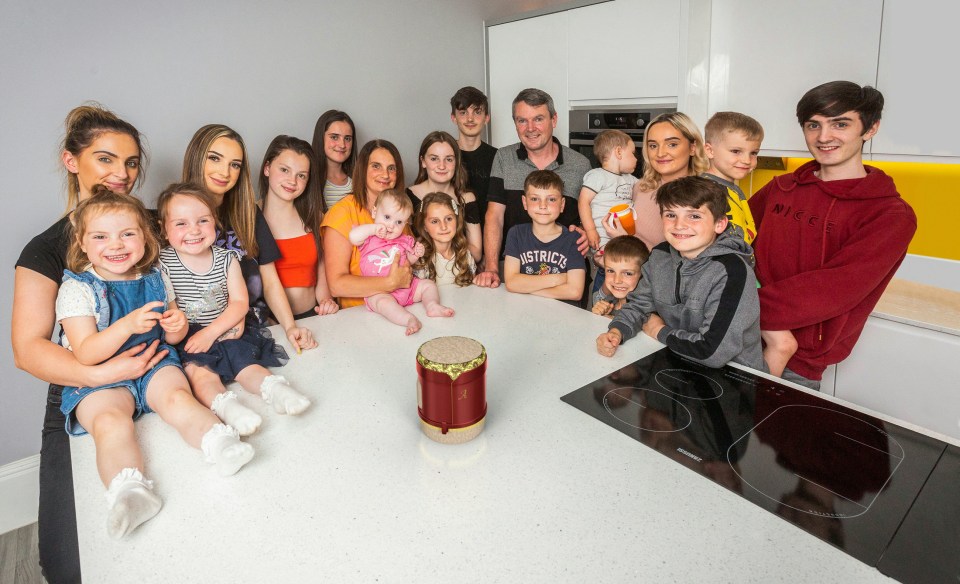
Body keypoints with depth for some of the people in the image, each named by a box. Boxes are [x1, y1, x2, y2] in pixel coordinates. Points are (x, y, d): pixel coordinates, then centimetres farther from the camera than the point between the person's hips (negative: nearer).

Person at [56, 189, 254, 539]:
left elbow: (171, 337, 16)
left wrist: (177, 325, -10)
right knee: (110, 420, -31)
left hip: (154, 362, 3)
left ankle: (220, 442, -39)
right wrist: (129, 324, -29)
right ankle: (127, 489, -47)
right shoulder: (76, 288, -6)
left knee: (177, 397, -28)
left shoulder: (155, 279, 6)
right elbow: (85, 355, -14)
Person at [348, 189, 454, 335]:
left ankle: (432, 306, -16)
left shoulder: (404, 240, 11)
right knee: (384, 301, -38)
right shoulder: (369, 237, -3)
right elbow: (353, 237, -26)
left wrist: (416, 254, 3)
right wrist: (374, 227, -22)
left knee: (428, 284, 4)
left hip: (405, 285, 6)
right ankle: (409, 319, -51)